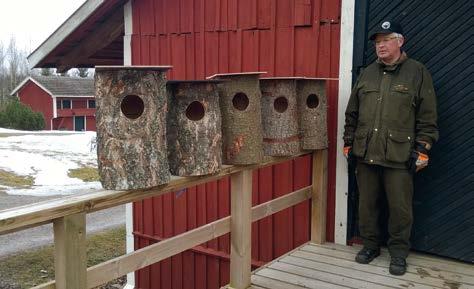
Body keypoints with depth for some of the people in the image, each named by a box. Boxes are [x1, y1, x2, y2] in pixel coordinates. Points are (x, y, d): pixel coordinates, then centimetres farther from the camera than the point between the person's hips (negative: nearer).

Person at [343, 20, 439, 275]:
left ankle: (398, 253, 21)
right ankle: (370, 245, 28)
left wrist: (422, 149, -5)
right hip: (365, 154, 4)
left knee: (400, 208, 4)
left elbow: (427, 116, -1)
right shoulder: (367, 74, 13)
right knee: (367, 204, 11)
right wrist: (348, 142, 13)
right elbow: (352, 113, 17)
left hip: (399, 156, -4)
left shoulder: (417, 73, 1)